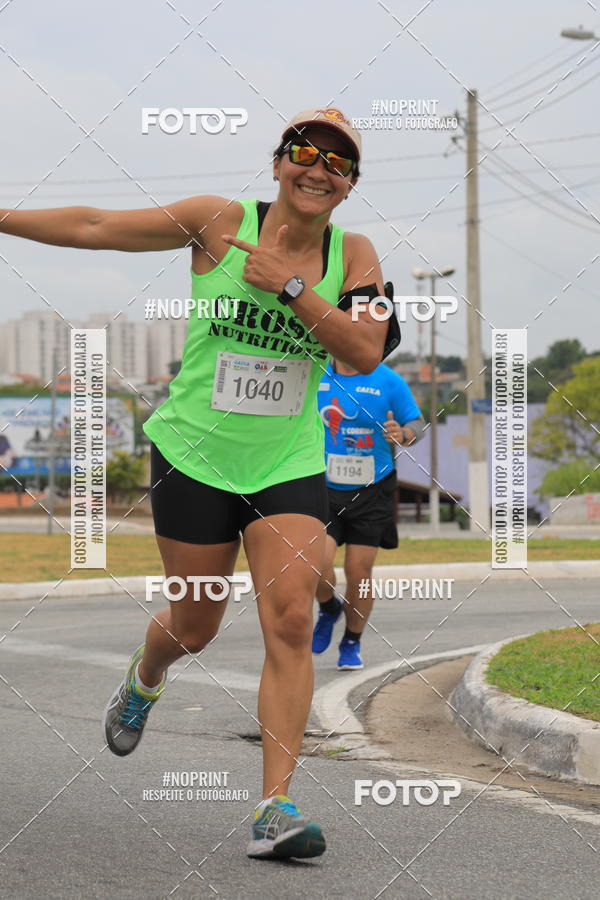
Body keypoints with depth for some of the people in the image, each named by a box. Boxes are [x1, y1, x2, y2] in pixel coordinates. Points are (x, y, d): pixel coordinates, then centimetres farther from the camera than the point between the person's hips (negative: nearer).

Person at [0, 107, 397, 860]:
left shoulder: (354, 255, -1)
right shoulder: (219, 222, -7)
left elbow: (366, 352, -14)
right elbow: (95, 228, -4)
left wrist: (290, 284, -20)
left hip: (288, 466, 1)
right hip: (195, 457, -1)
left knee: (291, 621, -13)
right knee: (196, 623, 11)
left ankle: (274, 810, -13)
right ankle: (142, 680, 49)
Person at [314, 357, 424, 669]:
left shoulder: (388, 381, -4)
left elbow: (417, 422, 1)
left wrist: (403, 434, -21)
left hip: (370, 493, -1)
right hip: (323, 490, 1)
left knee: (358, 572, 0)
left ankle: (351, 645, 22)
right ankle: (329, 609, 21)